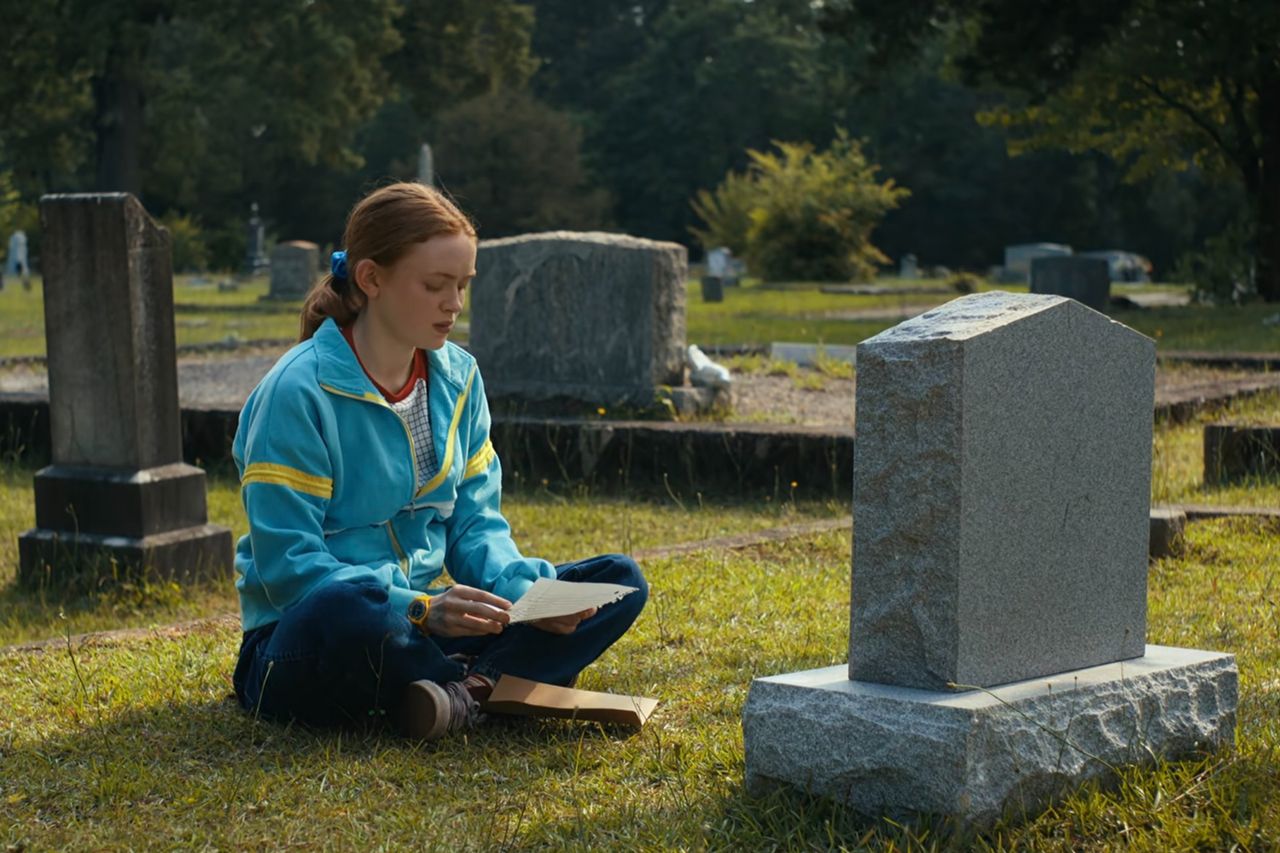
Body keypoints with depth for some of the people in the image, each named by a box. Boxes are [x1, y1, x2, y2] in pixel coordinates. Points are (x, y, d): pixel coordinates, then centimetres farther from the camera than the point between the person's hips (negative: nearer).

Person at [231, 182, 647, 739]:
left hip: (424, 626, 7)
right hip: (308, 648, -7)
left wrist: (528, 590, -13)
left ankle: (465, 689, -25)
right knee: (344, 610, -43)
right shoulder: (297, 392, -14)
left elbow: (476, 522, 9)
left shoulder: (457, 377, 7)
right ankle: (491, 686, -16)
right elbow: (288, 564, -19)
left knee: (621, 581, -4)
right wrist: (420, 609, -30)